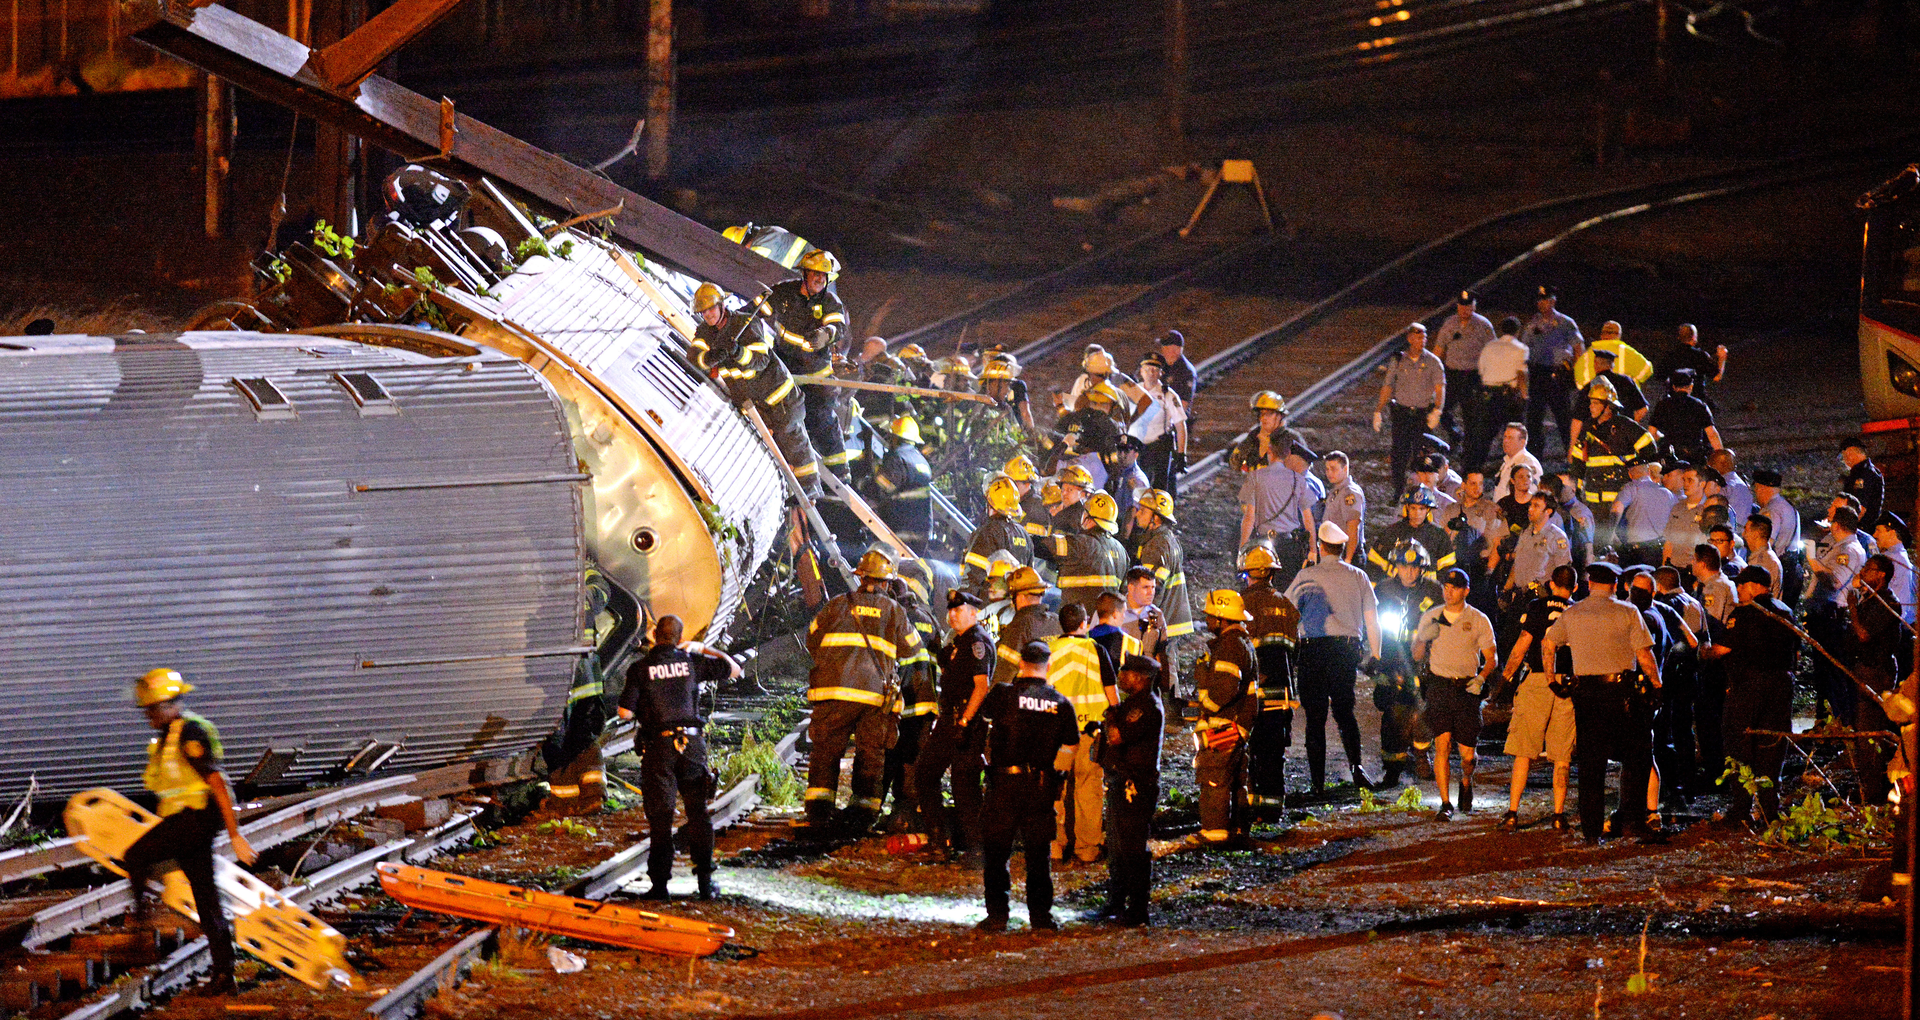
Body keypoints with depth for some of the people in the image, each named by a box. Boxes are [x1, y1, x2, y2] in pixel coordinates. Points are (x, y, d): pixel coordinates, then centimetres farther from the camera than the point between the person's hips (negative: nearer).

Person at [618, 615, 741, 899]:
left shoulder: (640, 668, -4)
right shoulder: (692, 662, 1)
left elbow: (625, 712, -9)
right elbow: (734, 669, 13)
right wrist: (705, 649, 24)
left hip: (658, 747, -1)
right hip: (692, 745, 1)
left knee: (660, 817, 3)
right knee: (697, 813, 11)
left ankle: (660, 884, 2)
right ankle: (705, 880, 10)